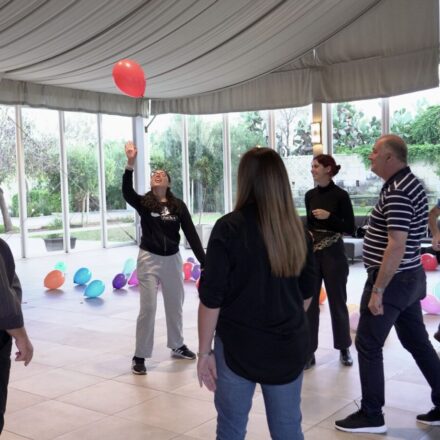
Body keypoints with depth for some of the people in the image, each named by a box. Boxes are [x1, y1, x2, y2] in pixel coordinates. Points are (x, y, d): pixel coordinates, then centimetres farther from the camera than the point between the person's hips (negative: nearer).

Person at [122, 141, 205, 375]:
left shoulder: (178, 206, -1)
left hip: (173, 260, 3)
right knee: (147, 308, -3)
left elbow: (191, 233, -3)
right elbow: (126, 191, -26)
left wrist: (205, 262, -9)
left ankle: (177, 346, 36)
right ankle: (139, 356, 8)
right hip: (149, 259, -3)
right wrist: (130, 163, -38)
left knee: (175, 306, 16)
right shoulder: (143, 203, -5)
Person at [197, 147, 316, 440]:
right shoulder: (297, 229, 1)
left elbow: (211, 298, -13)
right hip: (290, 346, 4)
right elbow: (307, 292, 10)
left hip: (238, 346, -4)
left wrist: (204, 352, -4)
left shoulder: (229, 228, -13)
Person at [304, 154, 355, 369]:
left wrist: (330, 216, -20)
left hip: (333, 253, -4)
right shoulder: (310, 195, 7)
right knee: (309, 302, 4)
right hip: (312, 253, 4)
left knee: (337, 301, 7)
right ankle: (309, 351, 12)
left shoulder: (340, 195, -8)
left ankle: (344, 349, 23)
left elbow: (350, 228, -8)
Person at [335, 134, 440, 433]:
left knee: (368, 345, 0)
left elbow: (396, 246, -26)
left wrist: (377, 290, -23)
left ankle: (372, 416, 11)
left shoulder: (397, 192, -21)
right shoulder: (410, 183, 12)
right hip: (410, 277, 10)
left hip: (393, 280, -10)